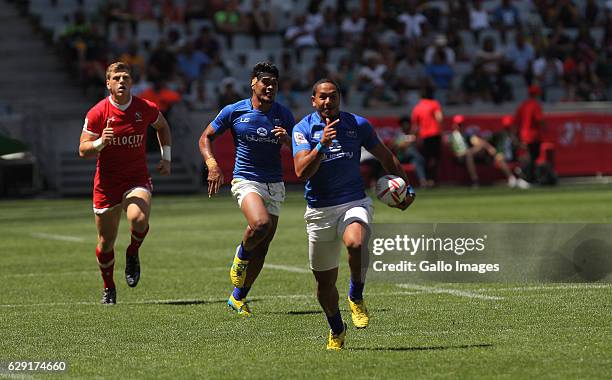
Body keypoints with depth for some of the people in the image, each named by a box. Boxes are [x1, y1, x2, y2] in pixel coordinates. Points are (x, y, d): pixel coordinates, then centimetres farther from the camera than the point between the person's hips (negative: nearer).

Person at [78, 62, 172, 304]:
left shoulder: (146, 109, -3)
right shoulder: (97, 113, -8)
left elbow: (162, 127, 19)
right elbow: (83, 150, -6)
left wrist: (166, 157, 11)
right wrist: (100, 143, -26)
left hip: (137, 179, 0)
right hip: (107, 182, 0)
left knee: (139, 219, -31)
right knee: (106, 242, 6)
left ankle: (133, 253, 2)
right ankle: (108, 288, 31)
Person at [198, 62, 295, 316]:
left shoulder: (284, 115, 4)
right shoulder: (234, 111, -3)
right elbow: (206, 137, 5)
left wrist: (286, 141, -13)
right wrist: (212, 165, -11)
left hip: (275, 184, 4)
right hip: (246, 179, -4)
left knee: (262, 247, 5)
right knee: (260, 224, -32)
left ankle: (238, 298, 20)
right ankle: (241, 255, 0)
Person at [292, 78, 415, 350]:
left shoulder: (357, 125, 0)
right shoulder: (303, 129, -6)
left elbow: (385, 157, 15)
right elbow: (301, 172, -20)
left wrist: (405, 188, 11)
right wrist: (322, 144, -32)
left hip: (354, 203, -1)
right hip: (319, 210, 1)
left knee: (356, 244, -35)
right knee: (325, 281, 8)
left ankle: (356, 297, -8)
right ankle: (336, 329, 34)